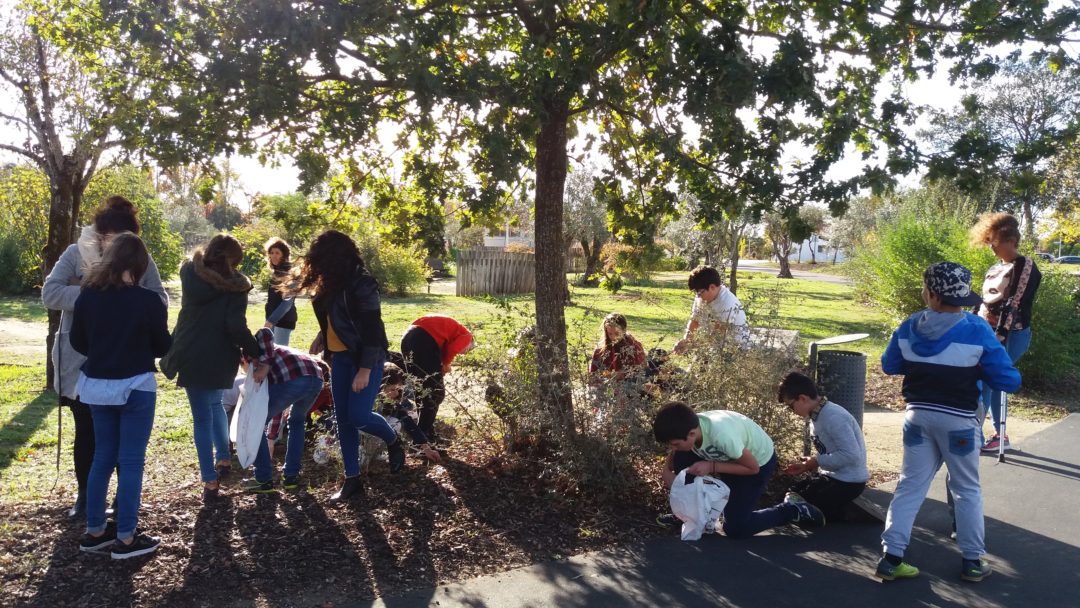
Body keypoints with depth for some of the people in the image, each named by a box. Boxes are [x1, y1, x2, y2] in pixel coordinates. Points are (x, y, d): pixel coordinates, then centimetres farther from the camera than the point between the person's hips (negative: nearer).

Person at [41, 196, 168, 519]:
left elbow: (160, 300, -7)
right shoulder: (75, 254, -7)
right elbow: (50, 293, -14)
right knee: (86, 430, 11)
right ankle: (85, 493, 28)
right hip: (81, 362, 0)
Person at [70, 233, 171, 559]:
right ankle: (126, 539, 8)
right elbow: (163, 347, -3)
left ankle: (94, 532, 24)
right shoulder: (149, 300, -14)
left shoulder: (87, 297, -2)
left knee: (103, 457, 17)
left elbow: (78, 343, 8)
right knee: (131, 461, 2)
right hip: (136, 387, -5)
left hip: (96, 385, 5)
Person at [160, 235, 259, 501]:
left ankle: (210, 480, 6)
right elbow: (236, 327, -17)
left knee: (202, 416, 6)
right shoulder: (235, 285, -10)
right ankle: (223, 458, 30)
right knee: (214, 402, 28)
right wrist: (254, 351, -8)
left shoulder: (190, 273, -4)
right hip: (220, 358, 0)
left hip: (191, 355, 0)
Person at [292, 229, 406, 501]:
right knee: (343, 418, 8)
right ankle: (352, 478, 18)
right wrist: (321, 336, 10)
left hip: (366, 357, -8)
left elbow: (372, 329, -21)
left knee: (358, 416, -12)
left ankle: (394, 442, 19)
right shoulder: (332, 283, 4)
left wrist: (365, 370, -22)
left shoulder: (361, 283, -20)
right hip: (340, 356, 8)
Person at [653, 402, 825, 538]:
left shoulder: (721, 434, -42)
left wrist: (711, 466, -32)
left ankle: (792, 511, 7)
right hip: (727, 456, 6)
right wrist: (666, 471, -22)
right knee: (681, 459, -15)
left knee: (735, 529, -8)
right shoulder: (687, 427, -23)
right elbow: (673, 455, -1)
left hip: (759, 460, -6)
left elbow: (752, 467, -26)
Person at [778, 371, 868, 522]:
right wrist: (806, 467, 3)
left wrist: (817, 461, -19)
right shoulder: (817, 416, 7)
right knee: (792, 496, 8)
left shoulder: (833, 417, -24)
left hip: (848, 481, -10)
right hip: (831, 475, 10)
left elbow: (852, 455, -29)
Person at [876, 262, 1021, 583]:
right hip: (957, 421, -3)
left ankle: (891, 558, 10)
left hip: (919, 416, 3)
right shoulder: (977, 331, -15)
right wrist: (977, 369, 6)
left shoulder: (910, 327, -6)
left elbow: (888, 366, 8)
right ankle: (972, 560, 25)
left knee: (910, 487, 11)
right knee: (967, 491, 16)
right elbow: (1010, 381, -11)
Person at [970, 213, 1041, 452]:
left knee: (982, 382, -12)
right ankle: (999, 434, 22)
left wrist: (998, 338, -23)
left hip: (1011, 336, -8)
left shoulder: (1024, 266, -10)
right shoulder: (996, 269, 15)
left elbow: (1014, 306, -18)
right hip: (988, 333, 8)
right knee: (991, 382, 11)